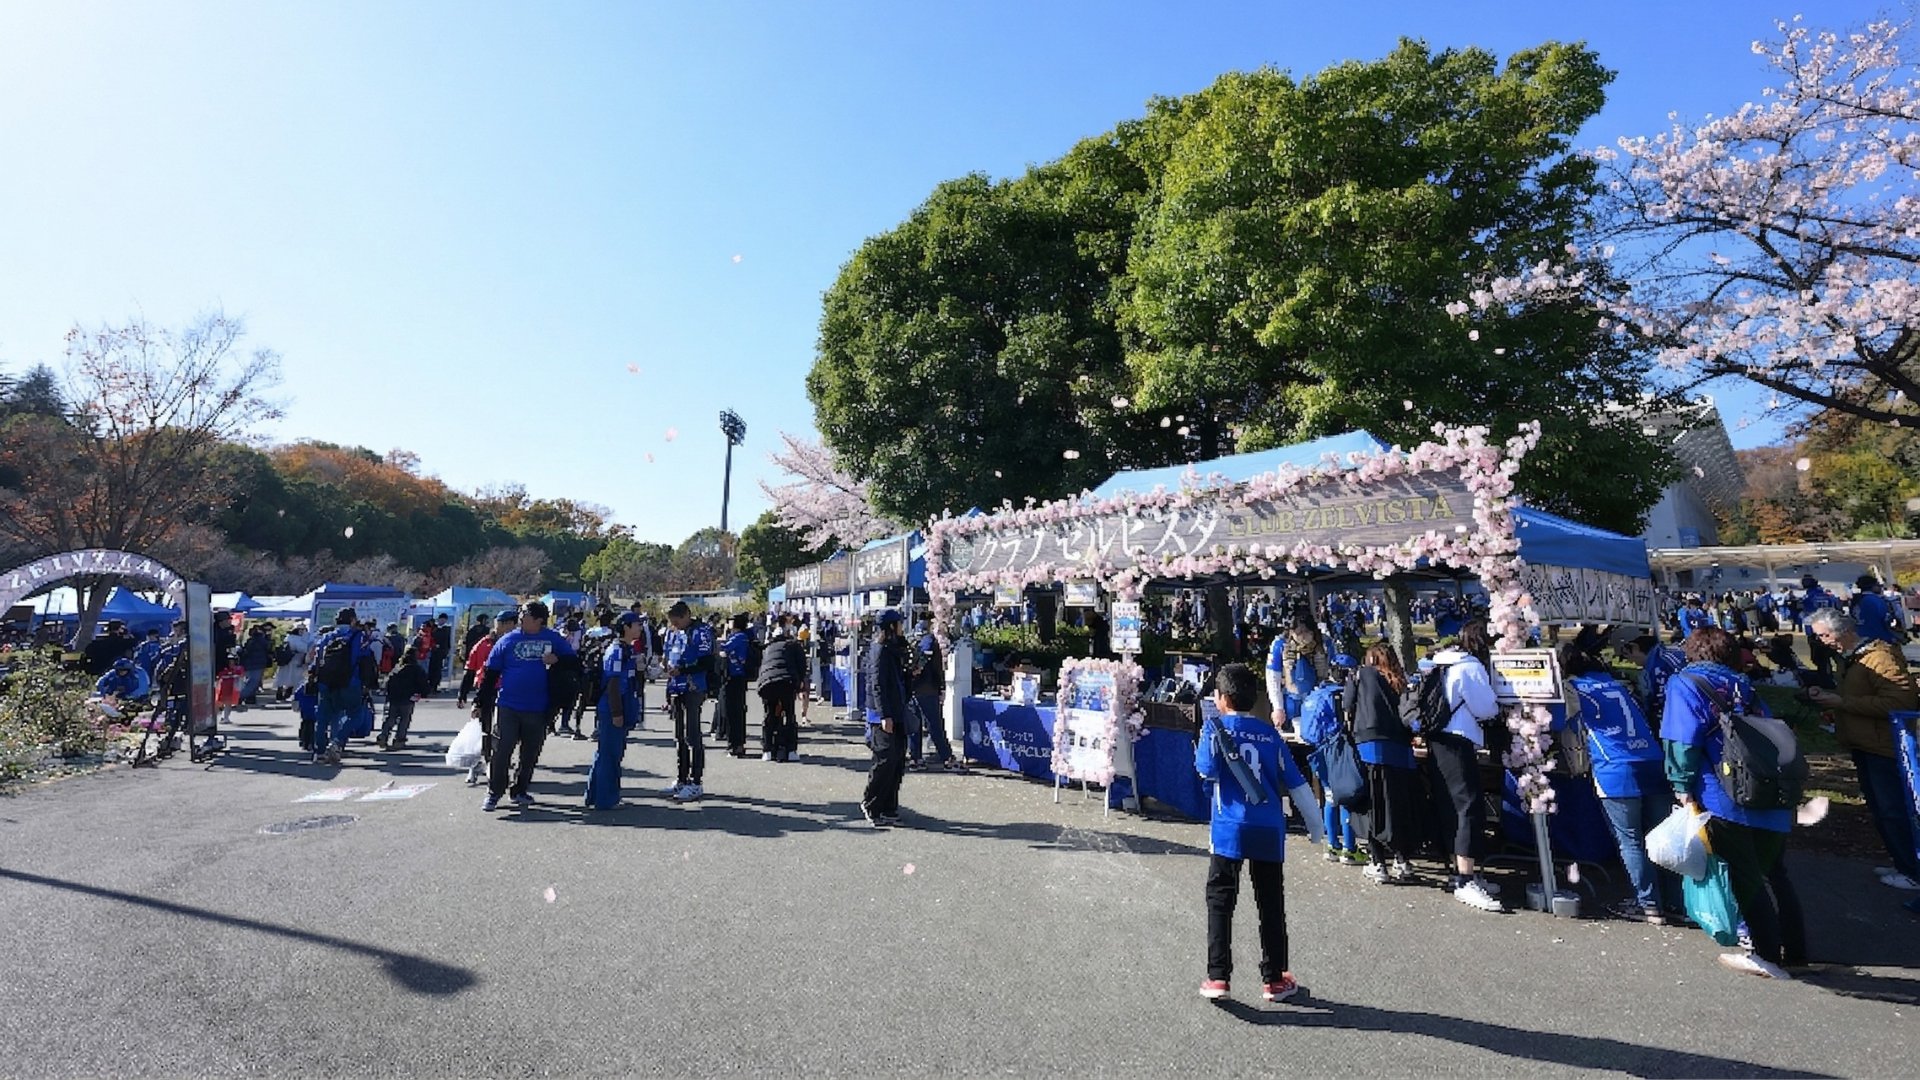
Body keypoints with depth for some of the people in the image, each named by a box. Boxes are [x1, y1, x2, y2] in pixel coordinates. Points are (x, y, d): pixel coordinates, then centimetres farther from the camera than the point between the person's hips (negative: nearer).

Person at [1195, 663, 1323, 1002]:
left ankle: (1218, 977, 6)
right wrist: (1315, 824, 20)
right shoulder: (1269, 733, 8)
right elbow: (1295, 782, 10)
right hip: (1269, 830, 4)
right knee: (1271, 904, 15)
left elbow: (1208, 771, -10)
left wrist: (1201, 745, 8)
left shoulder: (1216, 728, -4)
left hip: (1229, 829, -4)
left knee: (1220, 901, 6)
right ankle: (1274, 979, 24)